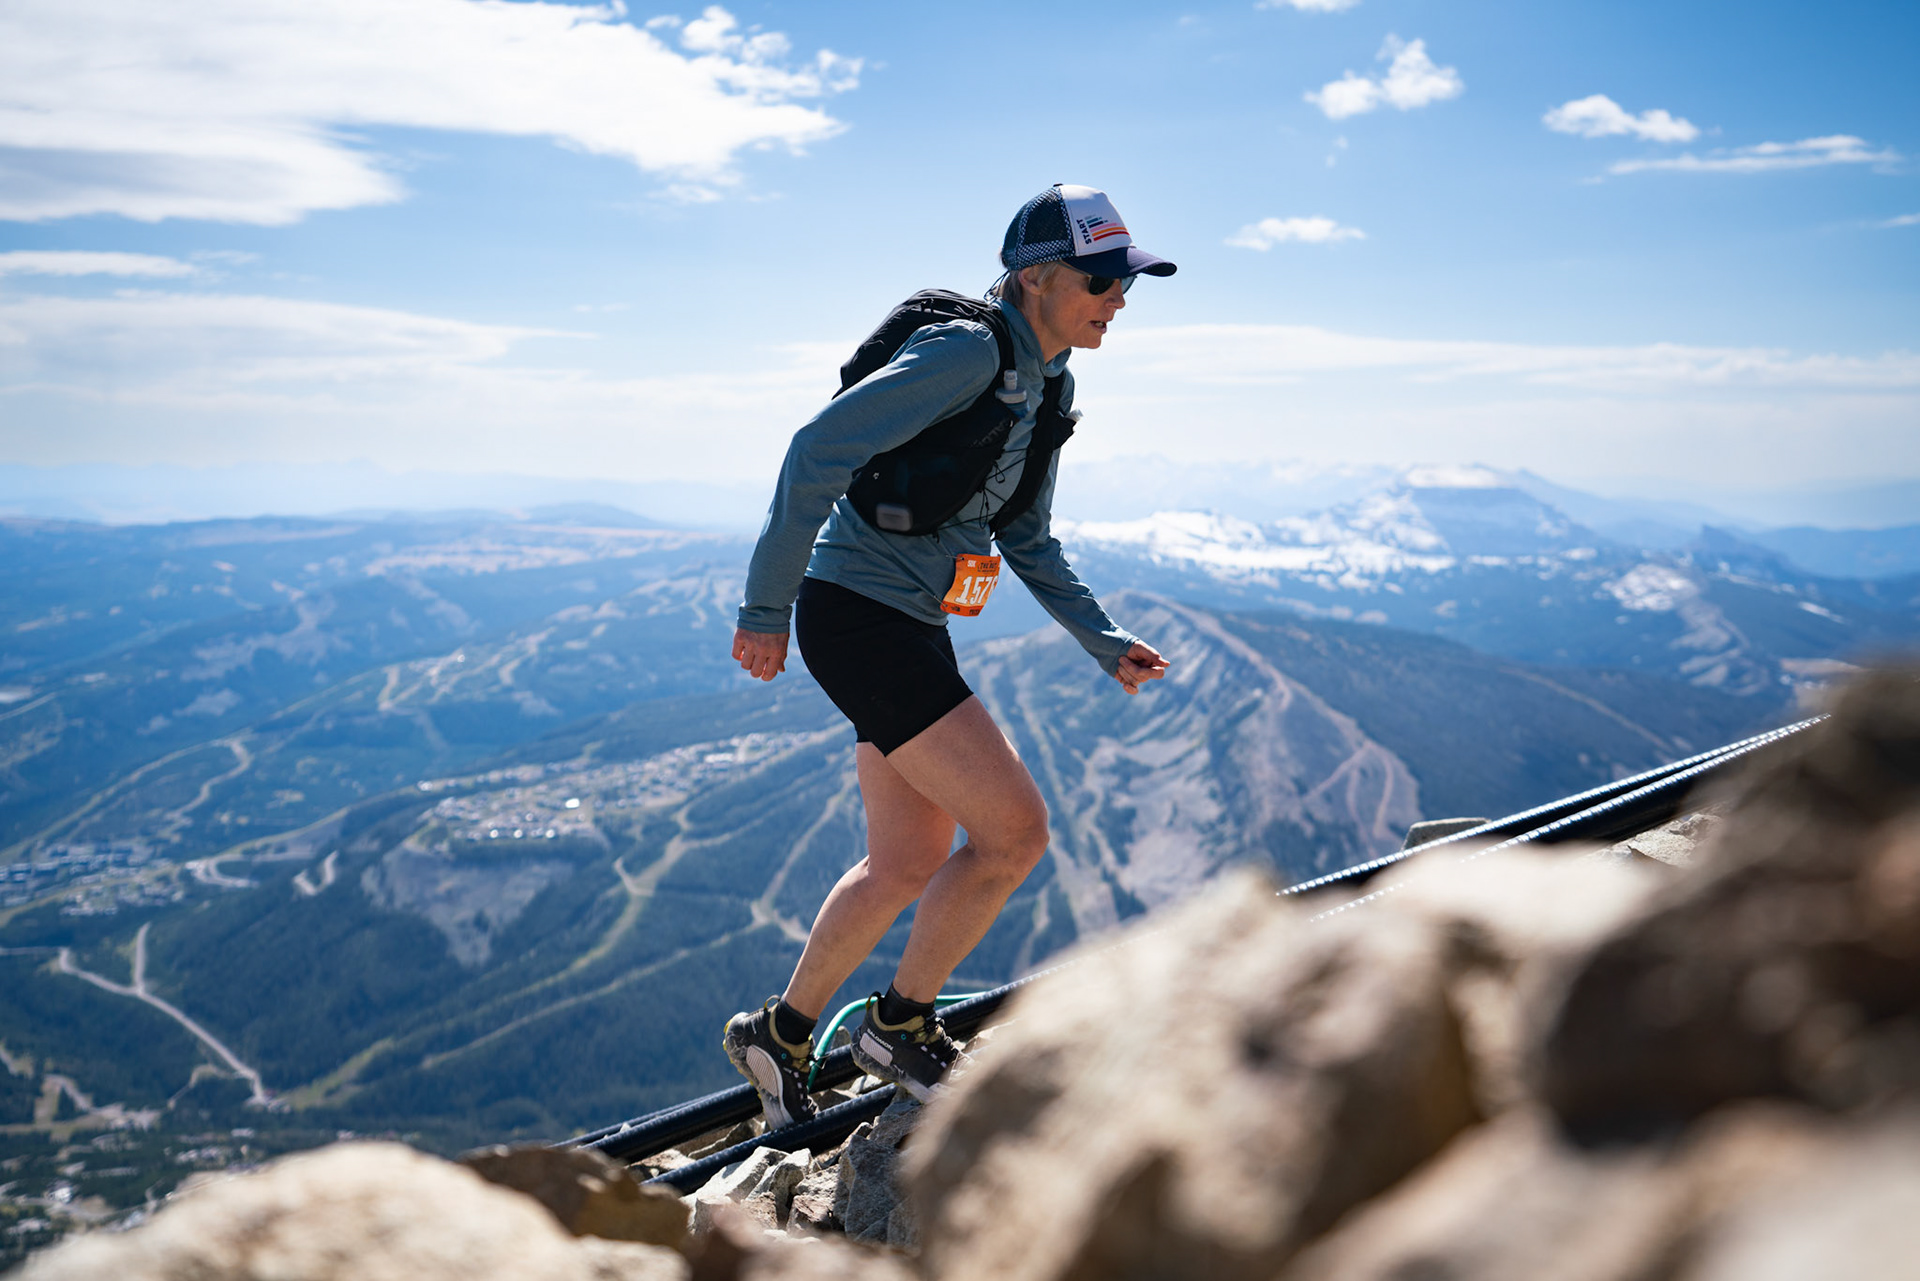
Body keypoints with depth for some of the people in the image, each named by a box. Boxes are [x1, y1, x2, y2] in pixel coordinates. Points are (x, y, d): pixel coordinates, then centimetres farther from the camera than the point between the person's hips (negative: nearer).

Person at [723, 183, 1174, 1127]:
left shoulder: (1046, 384, 12)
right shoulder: (969, 350, -17)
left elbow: (1026, 540, 20)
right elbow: (819, 450, -24)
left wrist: (1105, 643, 14)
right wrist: (767, 608, -21)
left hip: (910, 627, 10)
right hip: (857, 616, -10)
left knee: (910, 865, 16)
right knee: (1014, 829, -10)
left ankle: (778, 1036, 31)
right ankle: (900, 1025, 10)